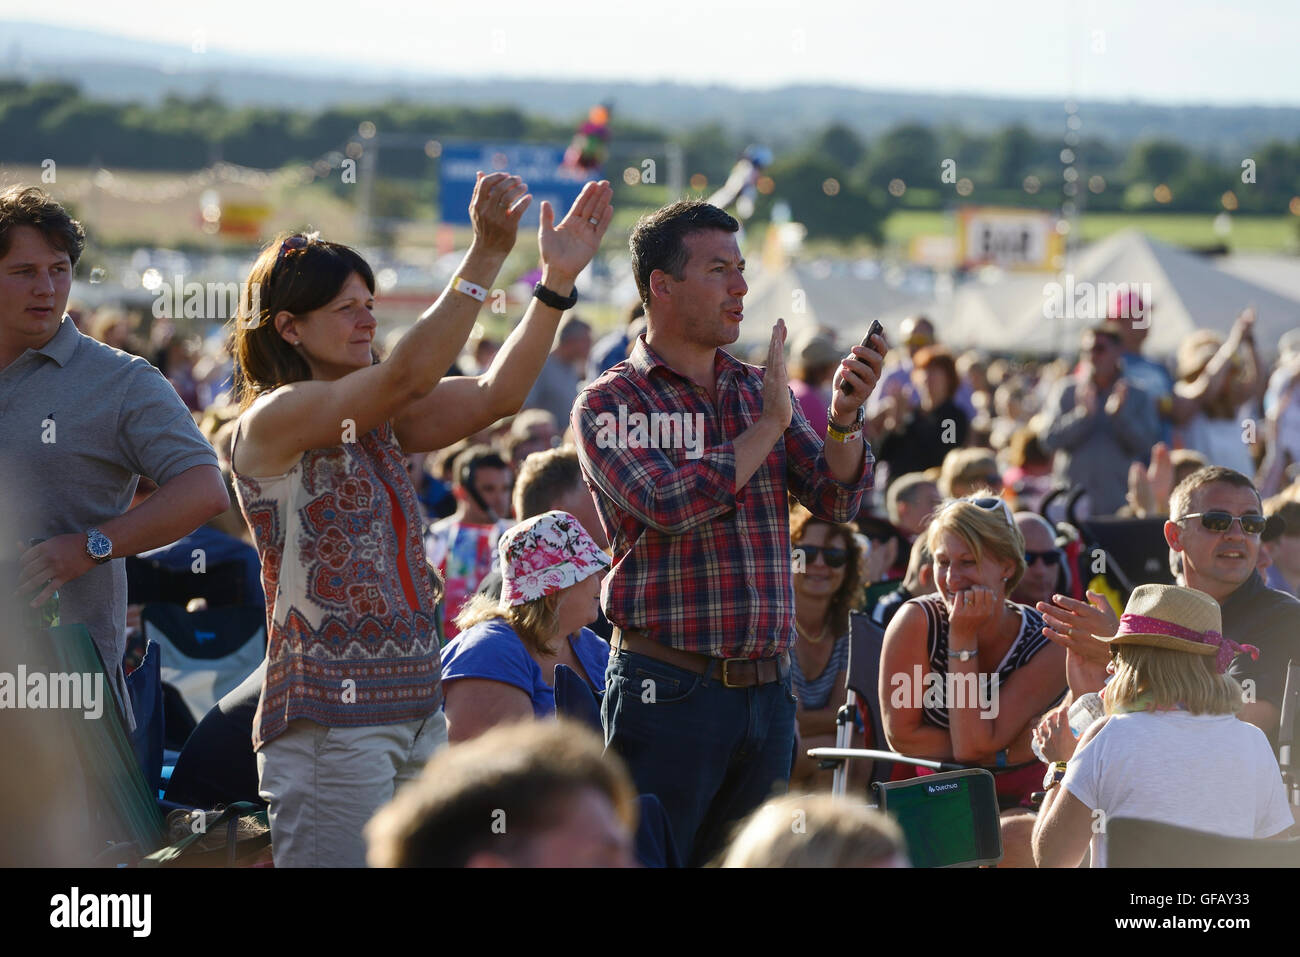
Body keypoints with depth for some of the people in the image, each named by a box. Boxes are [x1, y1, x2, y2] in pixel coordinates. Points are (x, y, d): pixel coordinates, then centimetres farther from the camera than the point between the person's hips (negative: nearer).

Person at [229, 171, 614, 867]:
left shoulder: (376, 420, 15)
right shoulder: (273, 419, -9)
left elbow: (495, 395, 5)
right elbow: (410, 375, -22)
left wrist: (558, 277, -2)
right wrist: (488, 252, -25)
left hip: (416, 711, 8)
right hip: (330, 722, -8)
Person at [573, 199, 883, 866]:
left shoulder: (758, 390, 13)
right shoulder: (610, 403, -4)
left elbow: (836, 500, 6)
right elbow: (672, 505, -19)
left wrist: (844, 419, -13)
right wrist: (768, 425, -10)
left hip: (768, 691, 6)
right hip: (667, 687, -6)